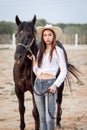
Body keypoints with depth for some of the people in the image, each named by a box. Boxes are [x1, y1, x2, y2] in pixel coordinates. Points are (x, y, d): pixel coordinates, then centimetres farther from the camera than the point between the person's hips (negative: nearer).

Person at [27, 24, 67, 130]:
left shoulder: (58, 51, -3)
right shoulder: (41, 51, 15)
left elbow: (64, 71, -5)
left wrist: (55, 85, -15)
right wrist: (33, 60, 3)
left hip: (50, 84, -6)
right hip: (38, 84, 6)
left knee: (49, 118, -9)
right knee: (42, 117, 11)